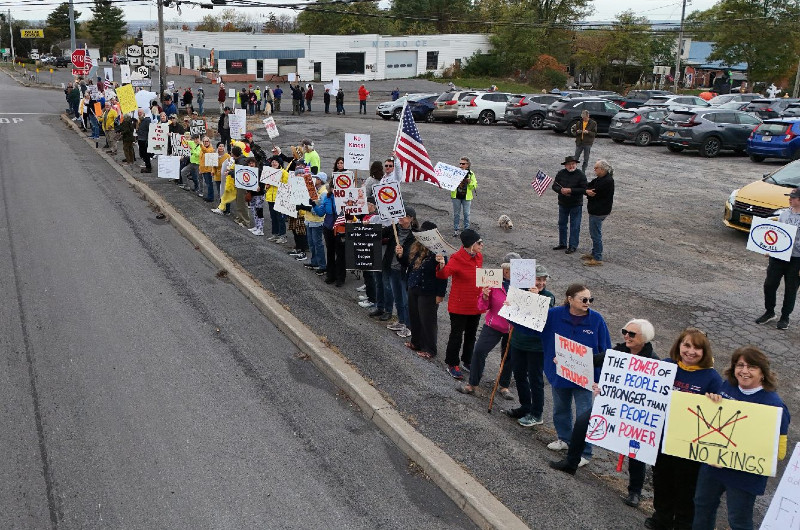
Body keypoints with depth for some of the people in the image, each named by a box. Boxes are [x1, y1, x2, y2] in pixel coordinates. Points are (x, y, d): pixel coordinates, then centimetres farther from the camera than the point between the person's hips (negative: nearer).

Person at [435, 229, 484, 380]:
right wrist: (442, 265, -56)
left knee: (471, 335, 18)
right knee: (456, 335, 3)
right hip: (459, 305, -7)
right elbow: (444, 274, -35)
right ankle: (452, 365, 18)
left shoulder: (479, 256, 2)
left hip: (475, 304, 7)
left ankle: (467, 361, 35)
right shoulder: (457, 258, -20)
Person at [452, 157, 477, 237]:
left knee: (466, 214, 5)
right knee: (456, 213, 8)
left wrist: (470, 182, -20)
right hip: (456, 196, 1)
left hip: (466, 197, 0)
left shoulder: (471, 174, -1)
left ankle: (466, 230, 17)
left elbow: (475, 186, -2)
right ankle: (455, 230, 17)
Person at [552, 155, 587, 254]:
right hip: (563, 204, 5)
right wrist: (561, 190, -20)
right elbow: (554, 186, 1)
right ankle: (562, 243, 28)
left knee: (575, 226, 0)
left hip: (576, 205, -4)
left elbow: (584, 189, -16)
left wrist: (570, 190, -23)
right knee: (562, 224, 14)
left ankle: (573, 245, 9)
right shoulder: (561, 173, 0)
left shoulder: (580, 175, -11)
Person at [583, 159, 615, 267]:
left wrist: (587, 191, -4)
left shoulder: (607, 181, -21)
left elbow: (594, 193, -22)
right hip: (595, 210, 10)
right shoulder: (600, 178, 10)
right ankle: (594, 253, 34)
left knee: (596, 234, -4)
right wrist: (588, 191, -13)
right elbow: (588, 186, 7)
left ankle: (597, 259, 3)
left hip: (599, 212, -10)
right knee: (594, 233, 20)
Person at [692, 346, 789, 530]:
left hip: (744, 476, -5)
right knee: (702, 505, 23)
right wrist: (711, 401, -11)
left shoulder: (774, 404, -21)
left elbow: (779, 452, -21)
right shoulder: (727, 386, -4)